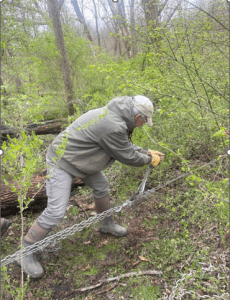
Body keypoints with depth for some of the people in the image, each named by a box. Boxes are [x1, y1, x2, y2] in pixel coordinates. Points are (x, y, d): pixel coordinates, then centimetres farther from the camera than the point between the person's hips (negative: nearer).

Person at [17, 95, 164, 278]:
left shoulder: (115, 115, 1)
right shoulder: (113, 127, -31)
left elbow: (125, 146, 16)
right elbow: (127, 157, -17)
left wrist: (147, 152, 15)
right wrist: (149, 160, 0)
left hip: (81, 158, 10)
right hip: (62, 162, -10)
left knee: (102, 187, 18)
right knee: (56, 212, -9)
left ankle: (106, 225, 42)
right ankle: (26, 252, 11)